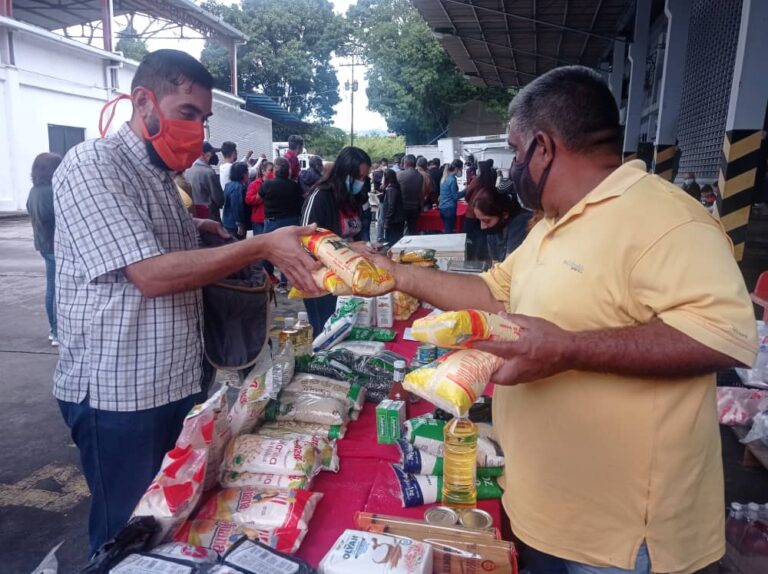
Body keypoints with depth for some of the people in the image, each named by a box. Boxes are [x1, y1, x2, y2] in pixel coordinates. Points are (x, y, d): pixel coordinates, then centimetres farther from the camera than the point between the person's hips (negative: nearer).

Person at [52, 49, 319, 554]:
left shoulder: (161, 174, 13)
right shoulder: (93, 165, -15)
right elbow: (150, 274, -26)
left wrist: (194, 231, 3)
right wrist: (263, 246, -28)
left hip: (178, 381, 8)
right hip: (118, 392, -8)